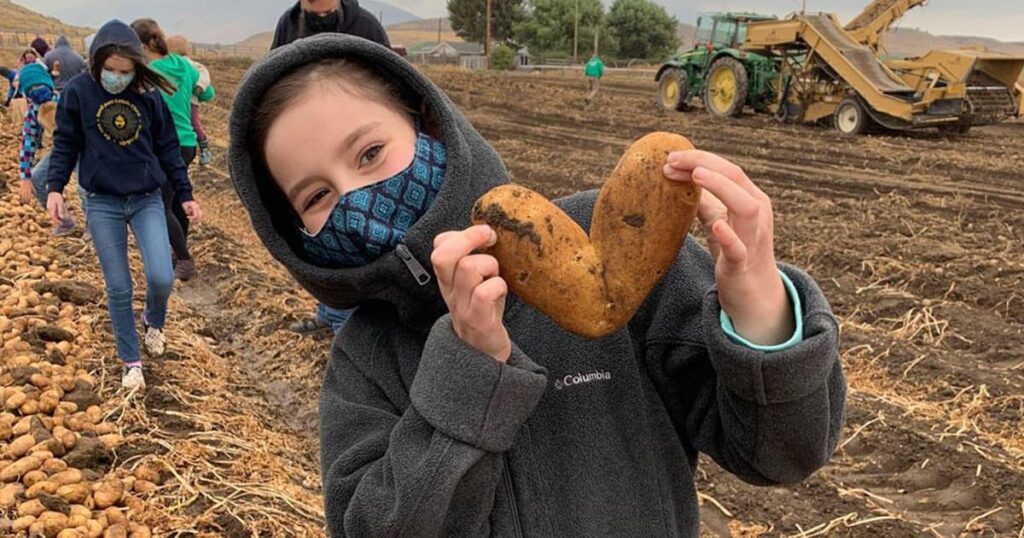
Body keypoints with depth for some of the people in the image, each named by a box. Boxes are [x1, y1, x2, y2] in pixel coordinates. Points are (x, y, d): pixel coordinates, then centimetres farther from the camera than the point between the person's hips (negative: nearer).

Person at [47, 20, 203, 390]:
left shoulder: (149, 95, -1)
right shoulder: (78, 92, -4)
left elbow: (168, 148, 6)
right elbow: (65, 144, 4)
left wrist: (185, 195, 5)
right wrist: (55, 187, -7)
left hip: (147, 200, 1)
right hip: (103, 204, 0)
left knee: (161, 277, -13)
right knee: (118, 289, 3)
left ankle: (154, 322, 22)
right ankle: (131, 362, 19)